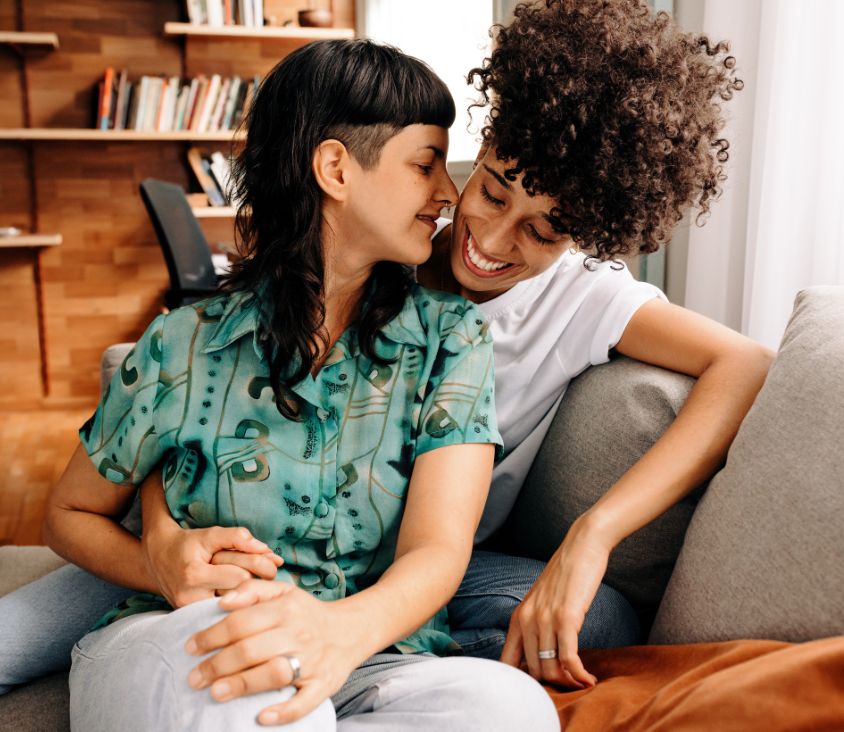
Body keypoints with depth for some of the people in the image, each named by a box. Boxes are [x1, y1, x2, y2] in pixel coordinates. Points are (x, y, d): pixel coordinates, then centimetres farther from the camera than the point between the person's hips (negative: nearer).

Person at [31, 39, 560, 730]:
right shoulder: (187, 344, -2)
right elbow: (70, 514, 12)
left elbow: (437, 549, -13)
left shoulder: (452, 340, -1)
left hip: (371, 657, 3)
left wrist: (343, 630, -37)